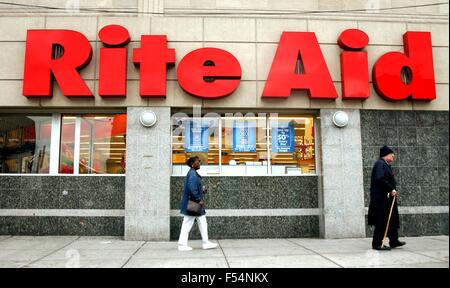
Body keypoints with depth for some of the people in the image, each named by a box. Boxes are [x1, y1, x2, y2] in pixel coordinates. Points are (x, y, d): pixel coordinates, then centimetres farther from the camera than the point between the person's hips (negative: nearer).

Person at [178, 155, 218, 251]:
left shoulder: (194, 173, 14)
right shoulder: (192, 174, -17)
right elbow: (192, 189, -25)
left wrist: (202, 190, 7)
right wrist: (199, 200, -20)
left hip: (195, 204, 10)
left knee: (202, 223, 13)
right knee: (187, 224, -1)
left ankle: (205, 243, 19)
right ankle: (182, 244, 8)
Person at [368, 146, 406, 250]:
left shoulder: (385, 165, 19)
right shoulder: (380, 164, -13)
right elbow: (380, 179, -26)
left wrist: (392, 190, 7)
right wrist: (391, 189, -21)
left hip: (386, 198, 10)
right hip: (381, 198, -10)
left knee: (392, 220, 16)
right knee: (382, 221, -6)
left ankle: (394, 241, 26)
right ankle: (377, 244, 2)